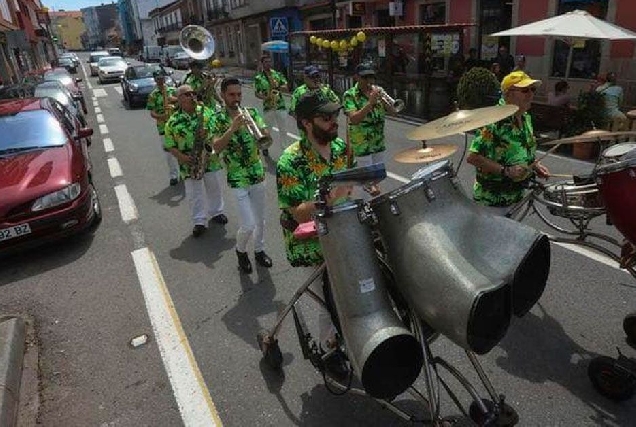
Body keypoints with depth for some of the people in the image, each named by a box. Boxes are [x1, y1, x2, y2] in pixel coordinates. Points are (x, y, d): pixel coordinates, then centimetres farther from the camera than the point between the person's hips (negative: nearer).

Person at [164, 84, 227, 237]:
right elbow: (170, 145, -3)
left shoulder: (206, 111, -2)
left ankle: (216, 212, 38)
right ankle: (200, 222, 18)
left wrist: (208, 136, -19)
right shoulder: (173, 121, -7)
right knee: (195, 194, 5)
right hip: (190, 163, -2)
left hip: (210, 159, 2)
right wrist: (181, 157, -20)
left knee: (215, 189, 17)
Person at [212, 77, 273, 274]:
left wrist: (261, 132, -26)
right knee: (248, 225, -8)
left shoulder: (251, 112, 3)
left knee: (260, 220, 16)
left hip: (258, 174, 4)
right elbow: (217, 147, -20)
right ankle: (241, 250, 22)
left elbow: (267, 136, -6)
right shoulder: (219, 118, -6)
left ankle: (259, 250, 40)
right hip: (238, 179, -4)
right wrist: (233, 128, -30)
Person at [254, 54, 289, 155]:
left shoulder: (278, 74, 8)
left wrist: (279, 87, -14)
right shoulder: (258, 78, 2)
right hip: (268, 107, -2)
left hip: (280, 105, 2)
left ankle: (284, 148, 16)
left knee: (283, 129, 5)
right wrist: (264, 97, -17)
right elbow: (257, 93, 2)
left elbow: (286, 88, 5)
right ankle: (265, 147, 25)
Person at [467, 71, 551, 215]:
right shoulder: (494, 120, -22)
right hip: (492, 198, -8)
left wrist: (535, 165, 2)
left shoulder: (526, 117, 5)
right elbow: (473, 157, -26)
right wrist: (505, 171, -29)